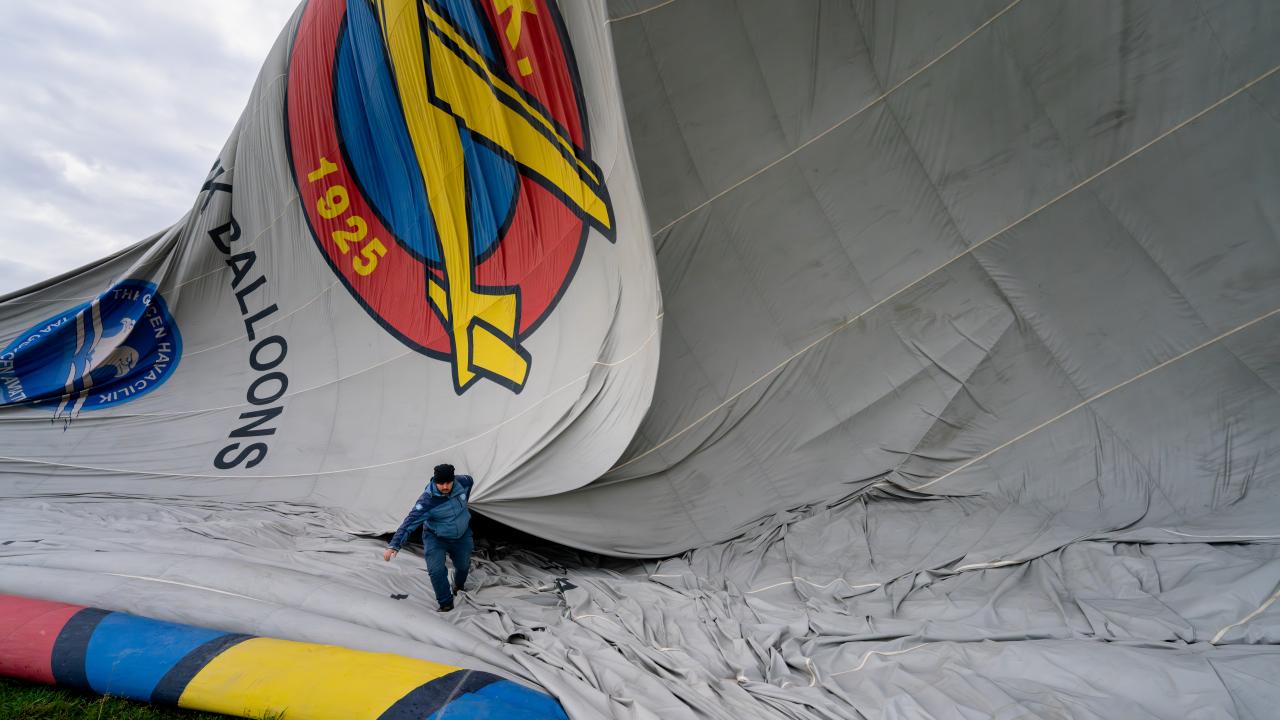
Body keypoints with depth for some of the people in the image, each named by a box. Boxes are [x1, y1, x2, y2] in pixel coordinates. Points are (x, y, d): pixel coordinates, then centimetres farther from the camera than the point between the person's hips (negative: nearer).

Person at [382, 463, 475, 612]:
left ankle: (459, 585, 55)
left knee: (463, 565, 20)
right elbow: (410, 522, -38)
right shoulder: (428, 500, -34)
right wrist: (394, 545, -47)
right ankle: (446, 604, 0)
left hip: (462, 536, 4)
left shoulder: (461, 482, -22)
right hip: (436, 538, -4)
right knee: (436, 570, -21)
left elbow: (470, 480, 4)